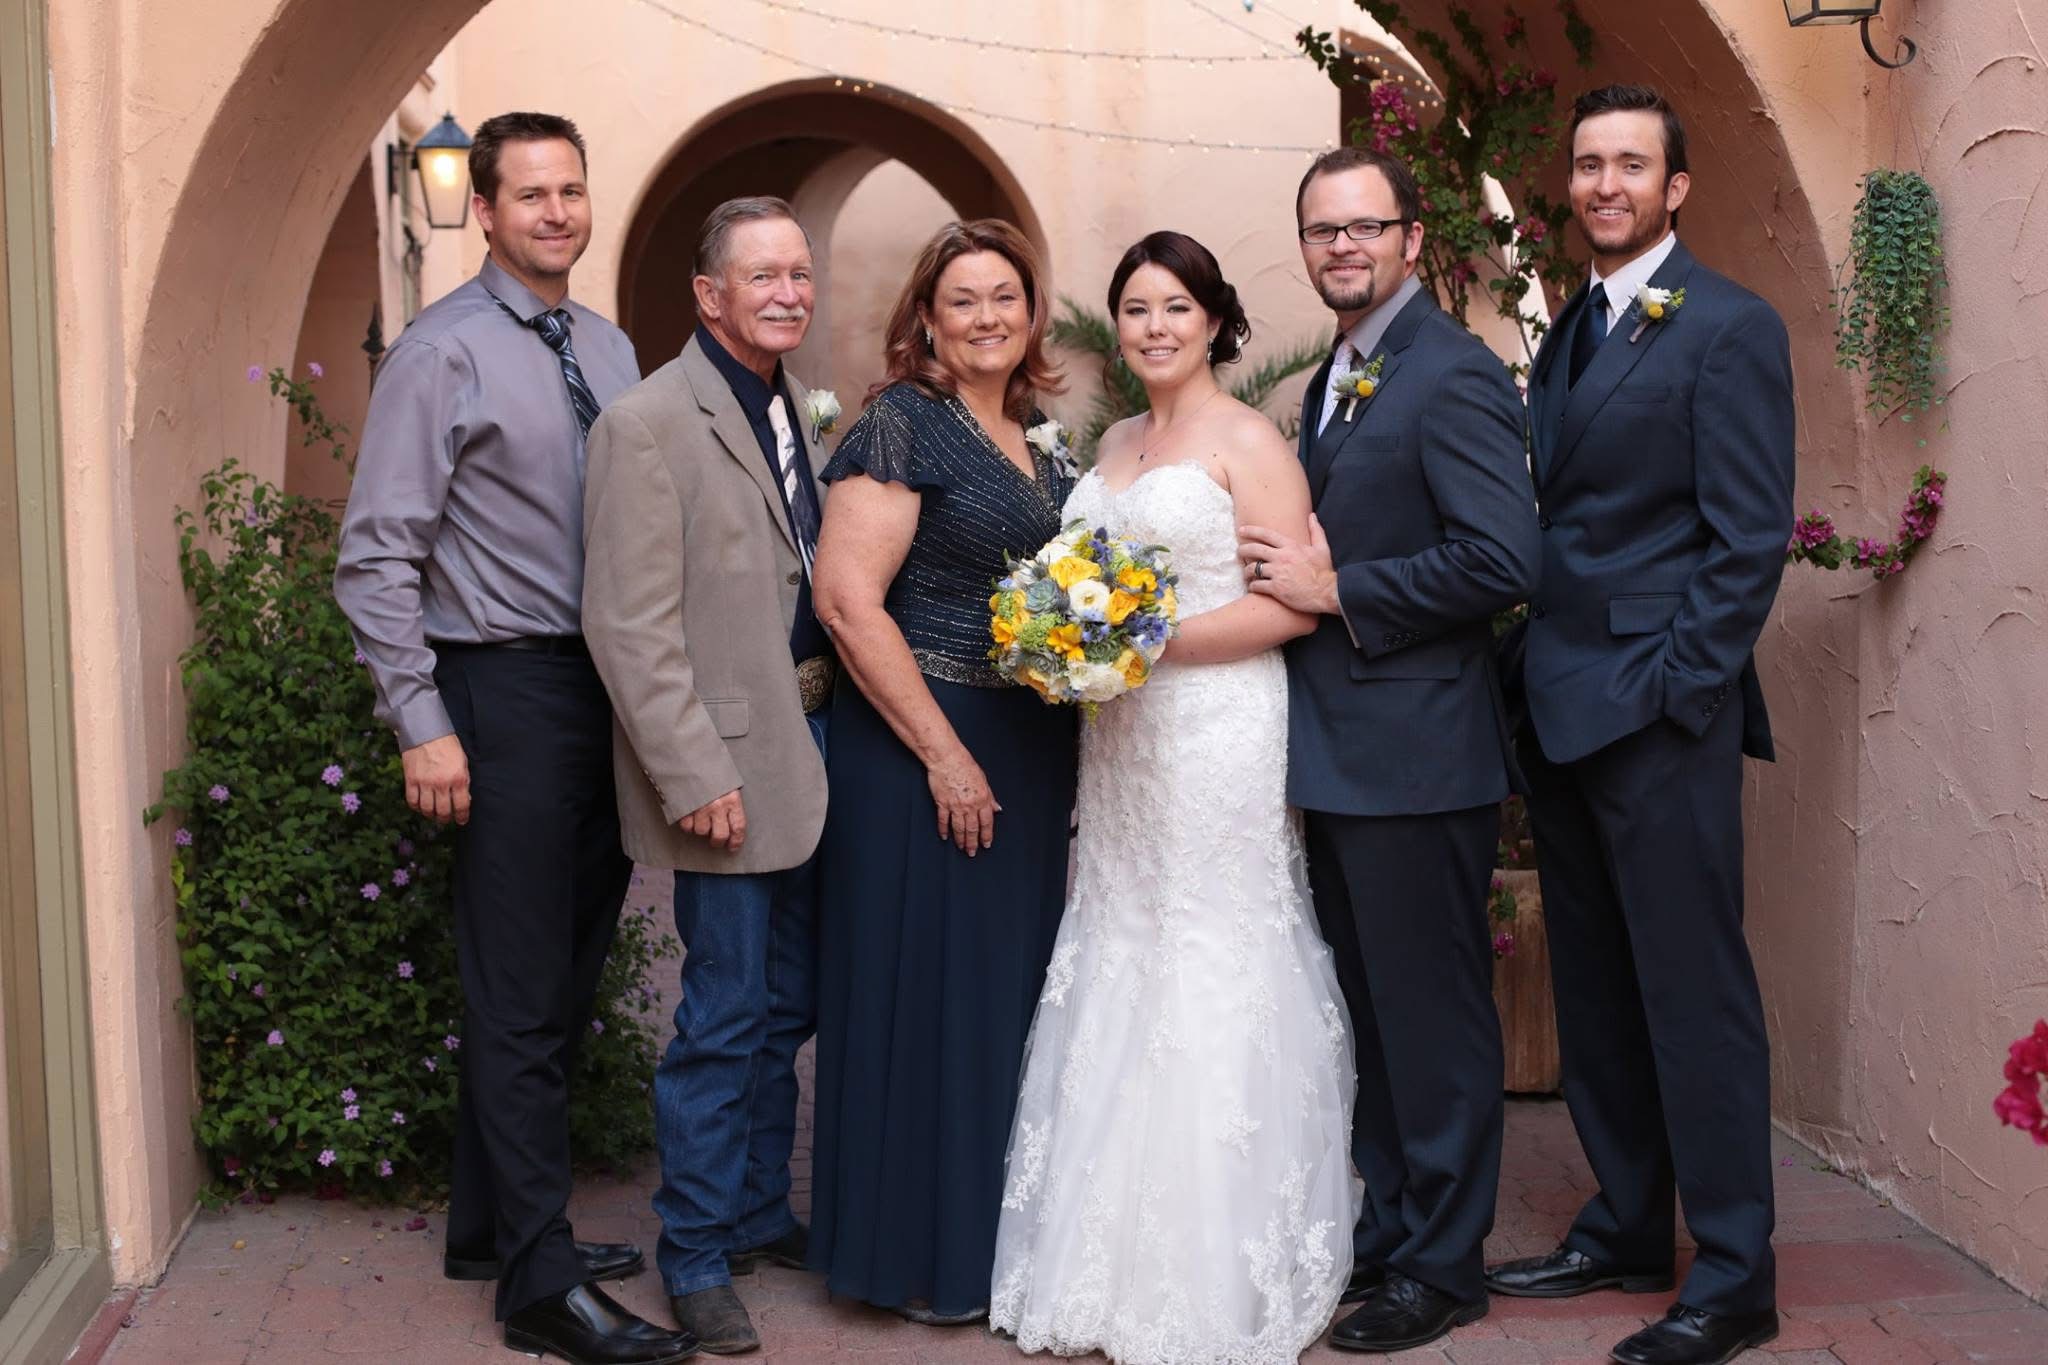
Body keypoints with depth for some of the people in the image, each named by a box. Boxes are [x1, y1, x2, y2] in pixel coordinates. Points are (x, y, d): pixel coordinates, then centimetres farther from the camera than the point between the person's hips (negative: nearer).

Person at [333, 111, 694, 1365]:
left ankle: (494, 1226, 29)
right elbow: (378, 554, -11)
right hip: (509, 691, -7)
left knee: (565, 982, 14)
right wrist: (424, 726, -15)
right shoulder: (442, 354, -8)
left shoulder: (611, 350, 12)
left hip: (616, 691, 7)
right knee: (522, 1000, -1)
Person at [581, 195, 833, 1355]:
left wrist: (840, 725, 6)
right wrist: (694, 775, -18)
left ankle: (762, 1211, 32)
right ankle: (698, 1250, 17)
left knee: (788, 1006, 16)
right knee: (726, 1019, 1)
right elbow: (628, 624, -15)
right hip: (728, 766, -7)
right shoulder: (649, 423, -11)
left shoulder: (803, 410, 12)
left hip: (810, 747, 7)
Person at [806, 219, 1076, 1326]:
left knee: (1013, 985, 15)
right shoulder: (902, 423, -11)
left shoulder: (1036, 442, 12)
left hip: (1030, 761, 8)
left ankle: (995, 1227, 30)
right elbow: (846, 596, -18)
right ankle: (924, 1256, 16)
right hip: (924, 756, -8)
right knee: (925, 992, 1)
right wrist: (945, 755, -19)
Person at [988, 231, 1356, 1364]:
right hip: (1120, 743, 7)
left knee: (1210, 984, -2)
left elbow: (1295, 604, -13)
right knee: (1120, 983, 9)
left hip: (1217, 737, -7)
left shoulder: (1247, 440, -6)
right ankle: (1124, 1266, 20)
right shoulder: (1115, 442, 16)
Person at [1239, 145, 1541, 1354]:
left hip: (1417, 753, -9)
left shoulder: (1453, 374, -13)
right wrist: (1300, 574, 4)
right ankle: (1381, 1230, 32)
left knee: (1433, 1016, 4)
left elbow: (1505, 559, -22)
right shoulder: (1335, 379, 16)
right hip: (1339, 753, 9)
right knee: (1370, 1011, 18)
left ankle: (1442, 1265, 18)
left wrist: (1340, 592, -18)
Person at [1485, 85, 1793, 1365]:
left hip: (1660, 715, -8)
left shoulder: (1729, 326, -6)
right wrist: (1536, 674, 9)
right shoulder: (1570, 332, 17)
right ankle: (1626, 1229, 27)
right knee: (1596, 989, 14)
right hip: (1561, 715, 8)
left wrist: (1677, 688, -16)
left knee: (1694, 991, -1)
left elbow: (1751, 536, -11)